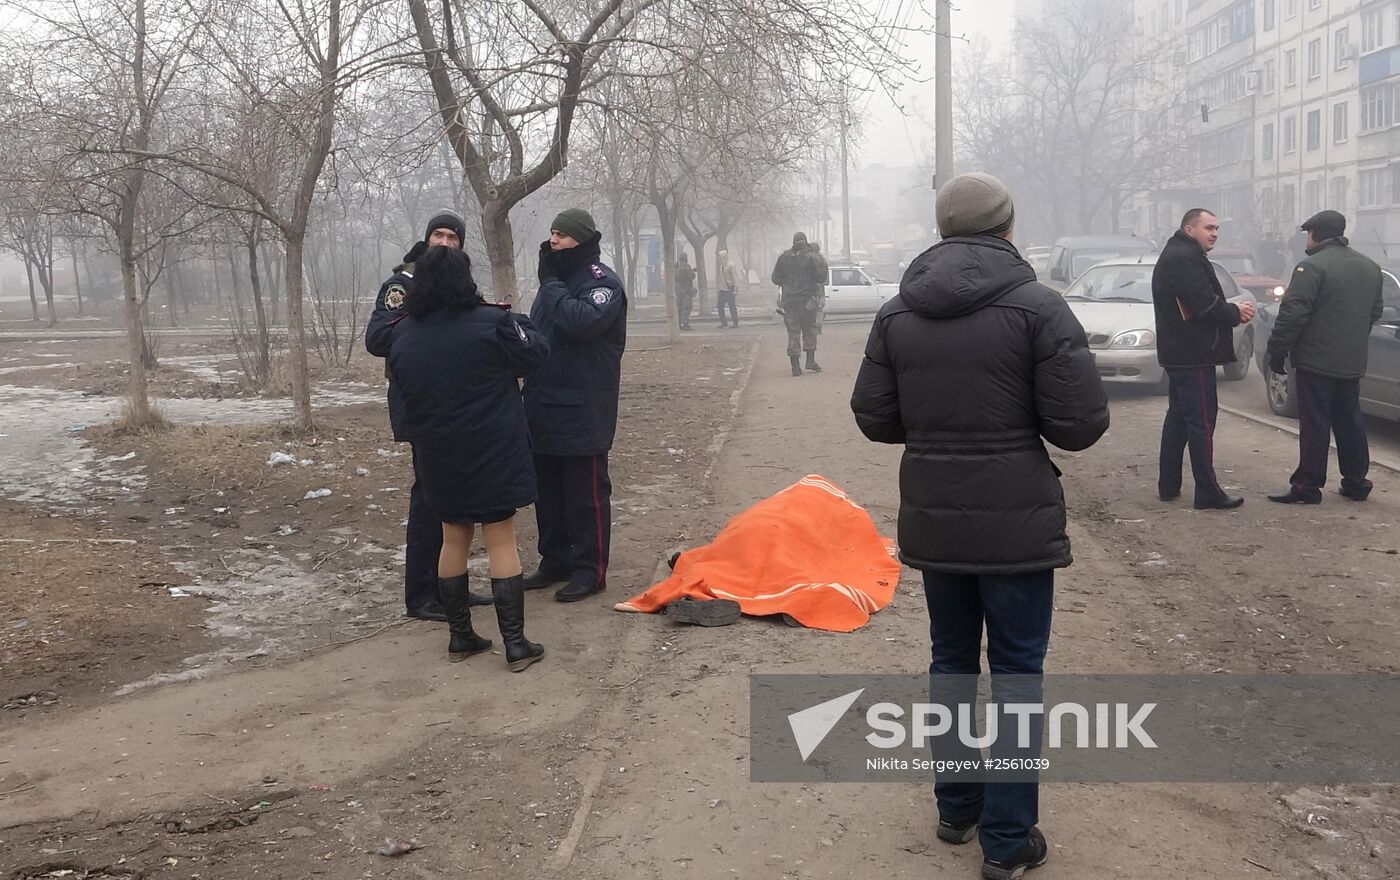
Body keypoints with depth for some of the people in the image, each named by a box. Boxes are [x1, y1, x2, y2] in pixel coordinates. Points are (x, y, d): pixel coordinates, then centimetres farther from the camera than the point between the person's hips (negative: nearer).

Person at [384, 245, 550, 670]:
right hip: (492, 452, -4)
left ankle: (459, 635, 23)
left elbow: (401, 385, 10)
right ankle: (515, 643, 3)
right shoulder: (490, 322, -15)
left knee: (454, 538, 17)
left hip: (438, 457, 4)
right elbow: (535, 354, -4)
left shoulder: (402, 334, -1)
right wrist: (511, 321, 11)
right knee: (501, 540, 2)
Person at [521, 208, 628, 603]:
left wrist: (551, 284, -17)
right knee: (548, 490, 15)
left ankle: (590, 570, 7)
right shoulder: (556, 280, 15)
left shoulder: (603, 282, -10)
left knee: (586, 494, -1)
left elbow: (583, 321, -29)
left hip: (583, 412, -8)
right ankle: (554, 561, 27)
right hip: (544, 408, 8)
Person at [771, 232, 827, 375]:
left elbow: (775, 279, 6)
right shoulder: (812, 256, -6)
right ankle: (810, 362, 5)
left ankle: (795, 366, 0)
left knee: (793, 332, 4)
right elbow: (821, 276, -10)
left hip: (789, 299, 2)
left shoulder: (783, 257, 3)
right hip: (807, 299, -2)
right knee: (810, 329, 11)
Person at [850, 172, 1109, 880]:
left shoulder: (897, 313, 0)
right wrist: (1019, 417, 7)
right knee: (1016, 672, 7)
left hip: (933, 520, 4)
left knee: (950, 660, 19)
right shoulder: (1037, 306, -12)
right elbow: (1081, 423, -14)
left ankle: (954, 810, 31)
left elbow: (873, 418, 2)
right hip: (1016, 522, -4)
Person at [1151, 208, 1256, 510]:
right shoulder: (1185, 259, -17)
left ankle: (1168, 486, 21)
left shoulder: (1175, 256, 18)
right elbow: (1205, 306, -24)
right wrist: (1236, 313, -7)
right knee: (1201, 420, -8)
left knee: (1178, 417, 15)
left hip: (1179, 354, 11)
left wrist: (1232, 312, 3)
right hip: (1193, 355, -11)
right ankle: (1208, 494, -6)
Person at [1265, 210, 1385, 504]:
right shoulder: (1370, 267, 12)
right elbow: (1375, 311, 20)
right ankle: (1356, 482, 21)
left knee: (1314, 424, -4)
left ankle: (1308, 486, -1)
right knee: (1350, 421, 15)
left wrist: (1277, 351, -12)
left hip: (1316, 360, -7)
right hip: (1352, 362, 8)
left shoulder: (1312, 267, -15)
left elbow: (1293, 314, -19)